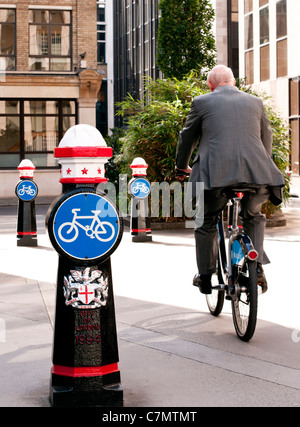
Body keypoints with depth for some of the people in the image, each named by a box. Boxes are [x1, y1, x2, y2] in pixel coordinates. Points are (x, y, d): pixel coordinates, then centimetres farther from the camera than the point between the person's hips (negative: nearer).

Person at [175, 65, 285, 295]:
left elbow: (187, 137, 17)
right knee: (253, 216, 28)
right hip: (256, 172, 3)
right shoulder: (255, 102, 17)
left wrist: (182, 166, 34)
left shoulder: (202, 102, 9)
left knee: (206, 223, 18)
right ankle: (257, 266, 13)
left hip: (216, 172, -2)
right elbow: (267, 137, 26)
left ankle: (205, 276, 21)